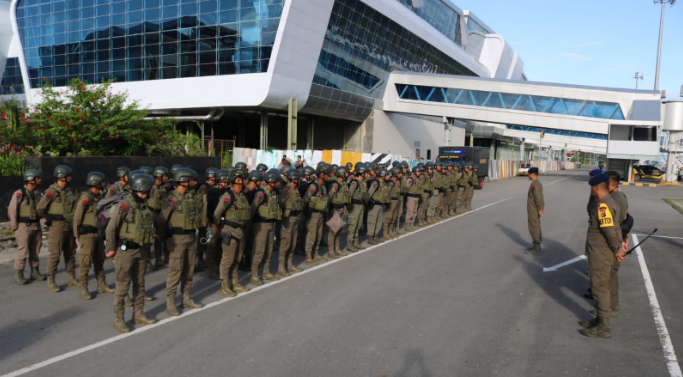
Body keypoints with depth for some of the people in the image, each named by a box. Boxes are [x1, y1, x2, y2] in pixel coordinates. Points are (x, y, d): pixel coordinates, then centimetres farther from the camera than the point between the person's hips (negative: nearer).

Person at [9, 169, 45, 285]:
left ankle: (35, 272, 21)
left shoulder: (38, 194, 9)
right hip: (23, 226, -6)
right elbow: (12, 210, -11)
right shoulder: (19, 193, -10)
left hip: (36, 226, 6)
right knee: (22, 251, -4)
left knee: (35, 250, 11)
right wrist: (14, 225, -11)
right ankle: (18, 275, 5)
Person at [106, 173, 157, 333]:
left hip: (140, 250, 8)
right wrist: (112, 249, -7)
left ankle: (138, 314, 27)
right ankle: (118, 319, 9)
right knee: (123, 286, -1)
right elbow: (111, 228, -15)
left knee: (139, 284, 15)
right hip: (126, 250, -7)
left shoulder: (143, 205, 8)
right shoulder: (124, 205, -17)